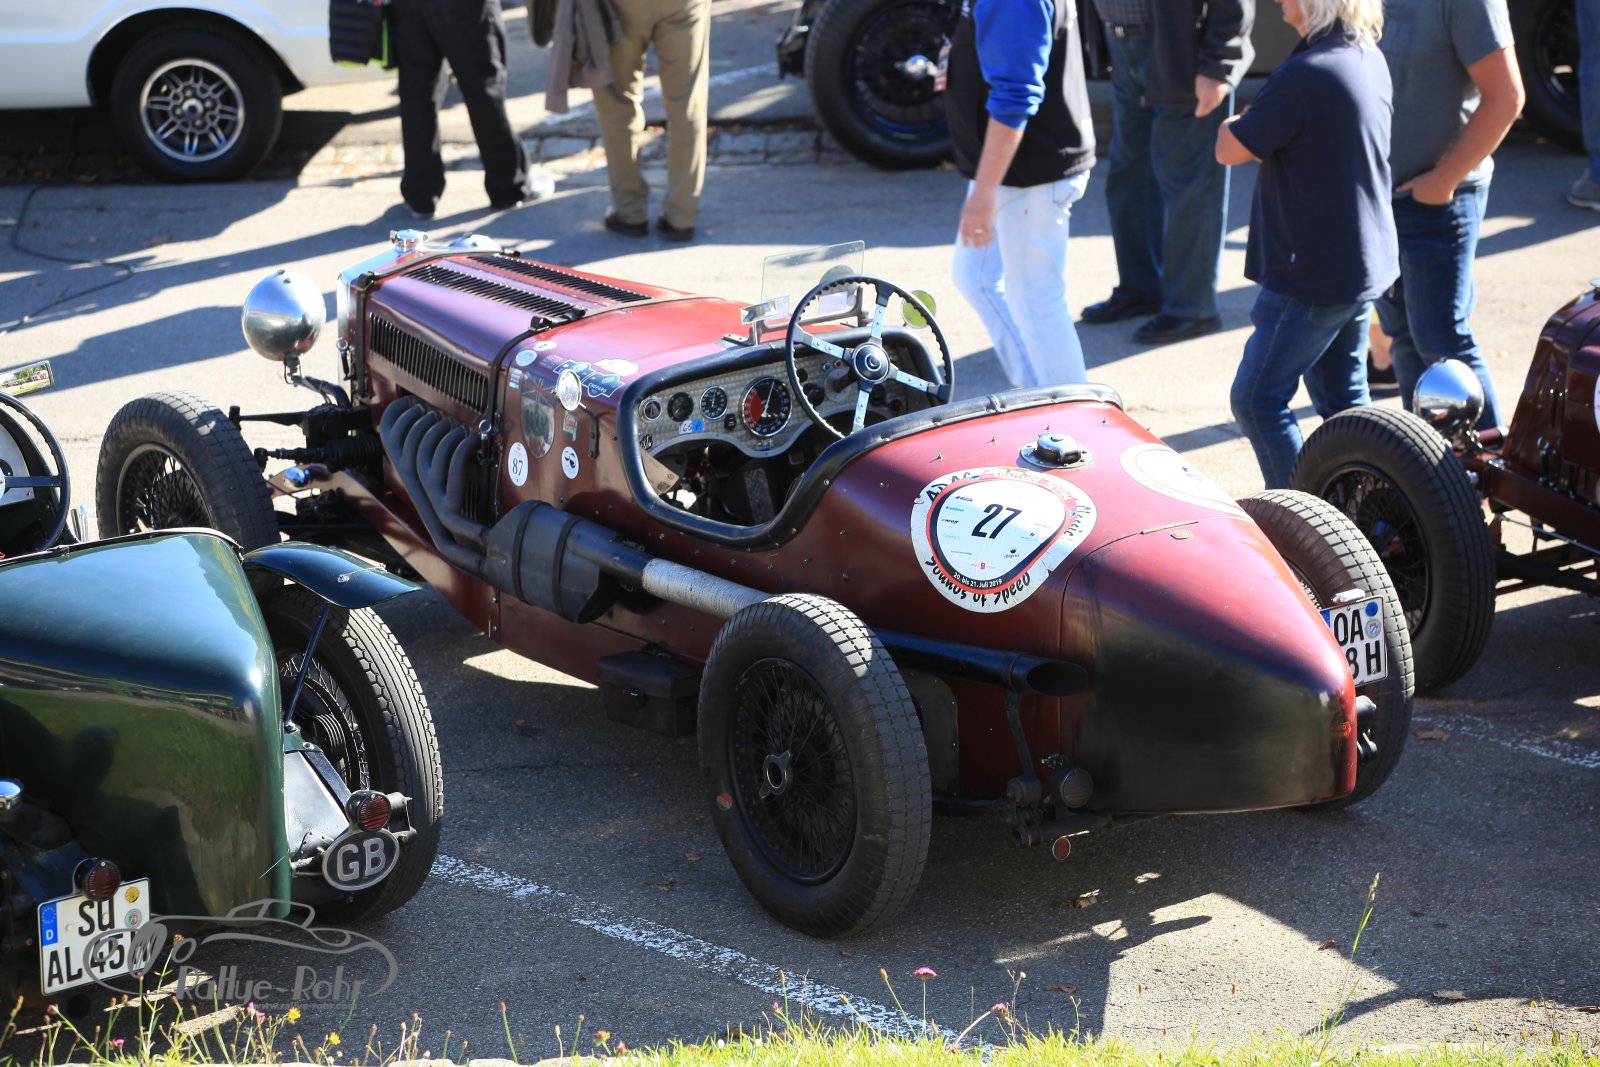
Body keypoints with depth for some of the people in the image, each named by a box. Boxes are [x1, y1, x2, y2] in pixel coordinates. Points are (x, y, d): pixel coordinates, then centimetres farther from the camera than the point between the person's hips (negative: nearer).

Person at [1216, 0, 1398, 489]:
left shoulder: (1304, 74, -24)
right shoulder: (1371, 59, 5)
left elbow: (1230, 149, -15)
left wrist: (1237, 122, 5)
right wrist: (1260, 127, 2)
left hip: (1313, 274, -9)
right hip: (1365, 263, 9)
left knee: (1257, 398, 1)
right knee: (1342, 396, 18)